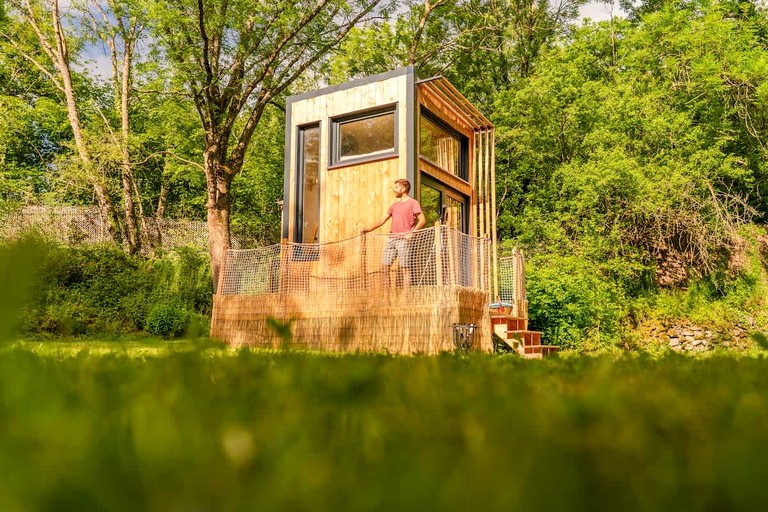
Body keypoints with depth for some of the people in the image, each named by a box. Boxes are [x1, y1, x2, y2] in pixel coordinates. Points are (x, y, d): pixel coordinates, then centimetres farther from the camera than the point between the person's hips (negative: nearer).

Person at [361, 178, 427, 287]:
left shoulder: (413, 203, 3)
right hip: (391, 239, 7)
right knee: (385, 265, 0)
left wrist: (412, 232, -19)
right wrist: (369, 229, 9)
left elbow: (422, 220, -6)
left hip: (403, 239, -7)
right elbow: (382, 221, 22)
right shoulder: (394, 205, 23)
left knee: (404, 268, -8)